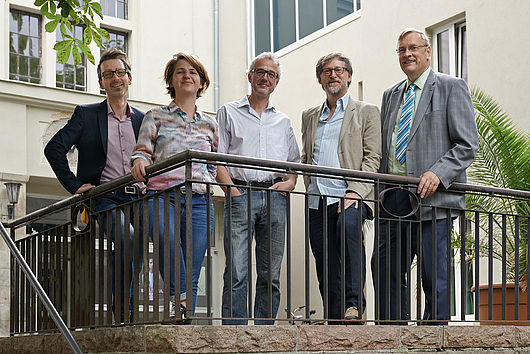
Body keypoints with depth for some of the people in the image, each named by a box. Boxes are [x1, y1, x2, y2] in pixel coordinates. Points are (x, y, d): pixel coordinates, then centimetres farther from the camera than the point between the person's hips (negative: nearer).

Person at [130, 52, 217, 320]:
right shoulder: (156, 117, 14)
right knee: (166, 236, -37)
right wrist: (140, 160, -22)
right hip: (162, 194, -2)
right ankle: (178, 297, -27)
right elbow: (143, 148, -1)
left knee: (192, 274, -6)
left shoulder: (209, 124, 20)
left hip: (199, 200, 2)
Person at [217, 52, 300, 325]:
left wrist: (290, 181, 2)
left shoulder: (283, 121, 22)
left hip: (275, 198, 4)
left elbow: (294, 161, 24)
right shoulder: (229, 113, 12)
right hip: (240, 193, -3)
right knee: (237, 273, -11)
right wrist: (233, 191, -8)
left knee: (270, 274, 2)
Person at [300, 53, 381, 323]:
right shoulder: (309, 116, 23)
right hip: (317, 202, 5)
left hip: (350, 197, -5)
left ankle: (354, 303, -33)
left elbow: (373, 158, -1)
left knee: (348, 224, -36)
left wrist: (355, 190, -15)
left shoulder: (366, 112, 10)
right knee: (327, 276, 0)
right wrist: (310, 187, 9)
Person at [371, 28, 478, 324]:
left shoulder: (452, 88, 2)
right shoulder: (391, 95, 21)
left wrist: (437, 174, -17)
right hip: (394, 198, 6)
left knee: (435, 277, -4)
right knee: (385, 270, 4)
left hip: (432, 197, -6)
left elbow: (467, 145, -4)